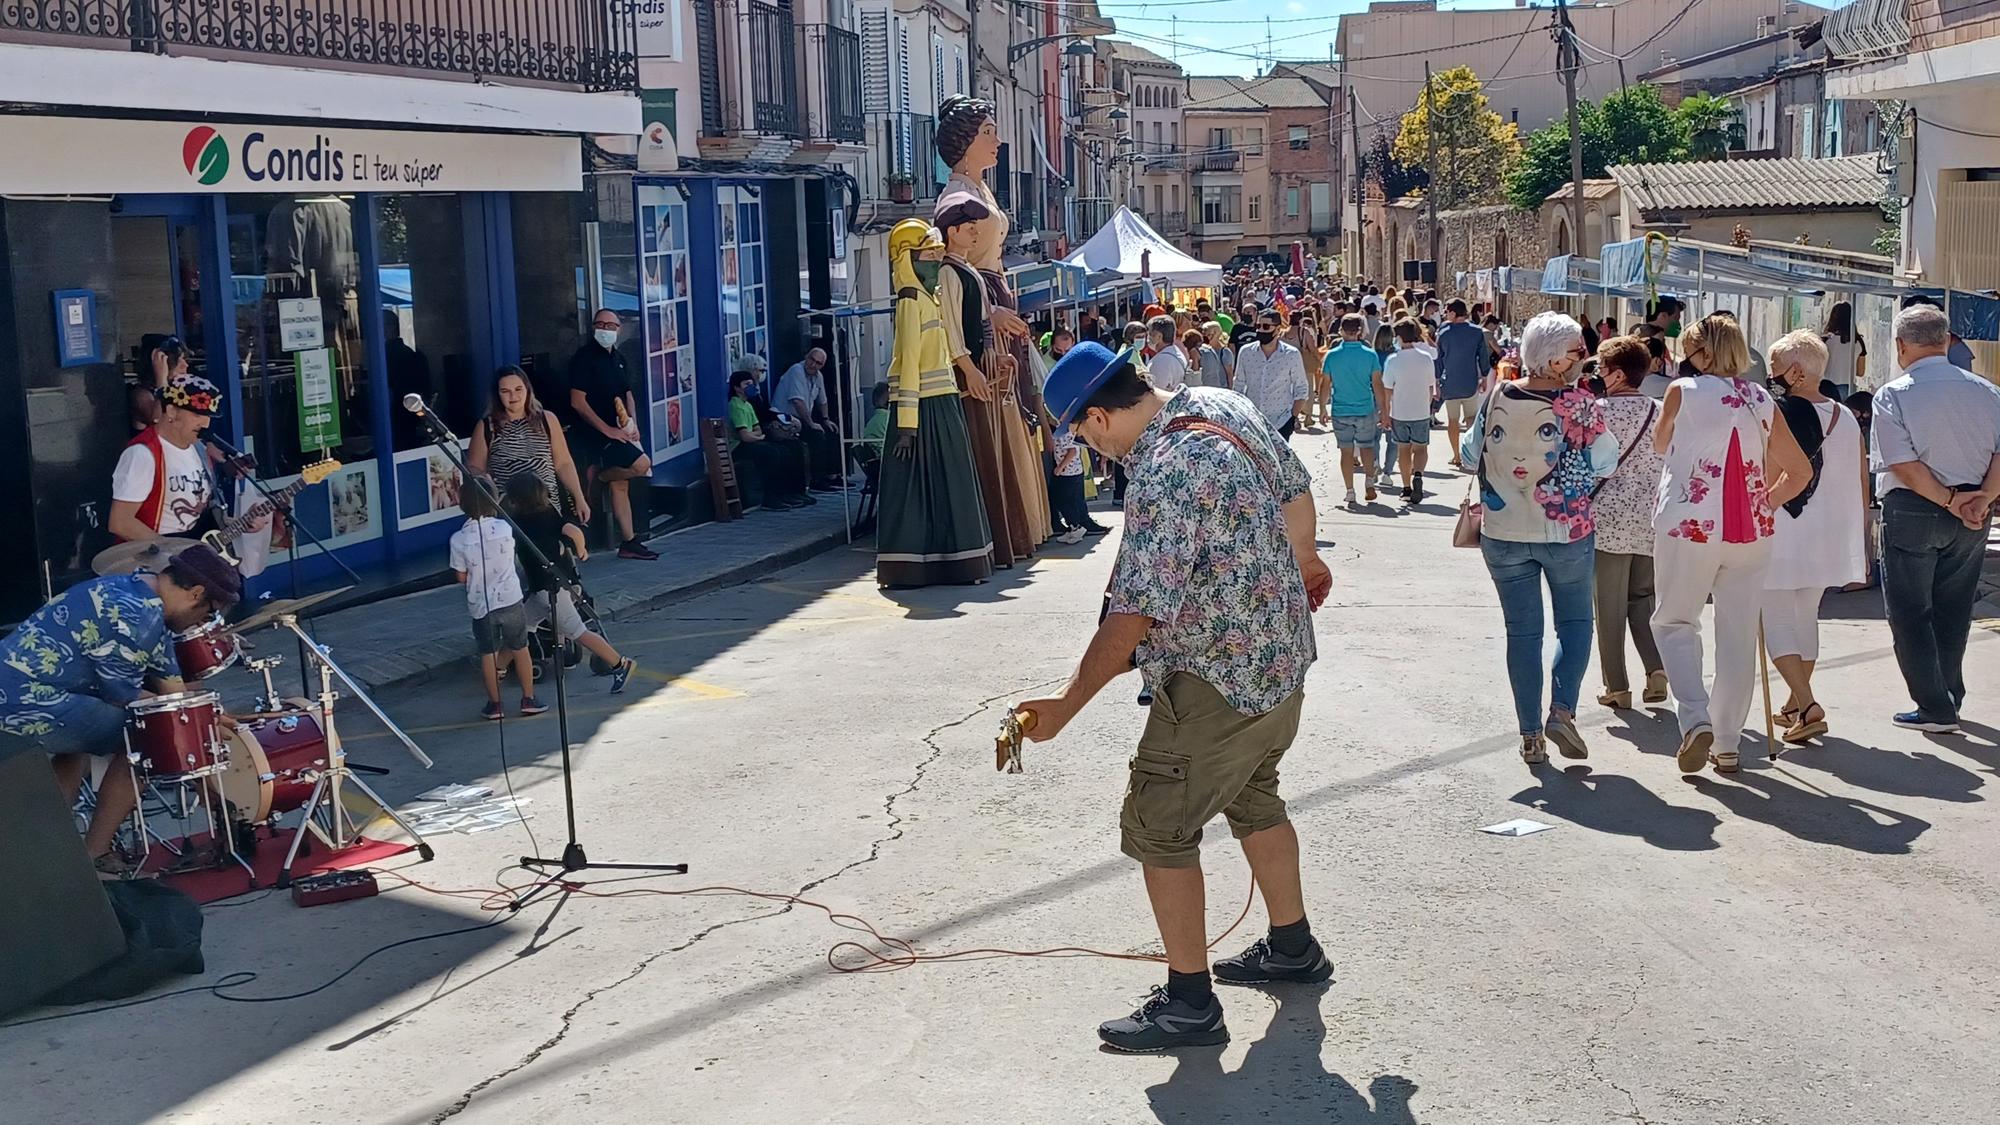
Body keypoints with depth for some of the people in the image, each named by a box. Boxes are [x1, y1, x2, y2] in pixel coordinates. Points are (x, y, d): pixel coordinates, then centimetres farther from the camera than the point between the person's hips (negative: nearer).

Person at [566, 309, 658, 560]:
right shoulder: (584, 358, -10)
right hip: (595, 434, -8)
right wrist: (607, 430, -18)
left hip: (618, 433, 8)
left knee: (620, 484, 9)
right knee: (641, 464, -21)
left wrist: (633, 425, 3)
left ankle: (628, 542, 13)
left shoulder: (618, 359, 15)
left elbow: (628, 395, 22)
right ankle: (598, 477, 0)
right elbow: (577, 402, -16)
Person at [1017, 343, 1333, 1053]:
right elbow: (1297, 493, 14)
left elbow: (1132, 617, -27)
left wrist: (1066, 705, -19)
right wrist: (1302, 564, 32)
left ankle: (1190, 1004, 8)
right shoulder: (1224, 405, -1)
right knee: (1252, 799, 26)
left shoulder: (1163, 475, -28)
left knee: (1158, 828, 0)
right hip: (1285, 653, 10)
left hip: (1218, 680, -10)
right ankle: (1292, 948, 41)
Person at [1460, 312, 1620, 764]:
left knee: (1522, 631, 9)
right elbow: (1604, 463, -10)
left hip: (1503, 532, 2)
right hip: (1567, 531, -2)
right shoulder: (1579, 403, -14)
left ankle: (1530, 734, 11)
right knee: (1575, 621, 16)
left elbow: (1471, 453, 3)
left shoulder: (1498, 397, -6)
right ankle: (1562, 710, -1)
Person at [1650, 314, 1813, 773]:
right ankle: (1727, 744, 13)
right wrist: (1764, 503, 15)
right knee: (1738, 634, 9)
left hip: (1688, 528, -3)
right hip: (1750, 531, 3)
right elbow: (1800, 472, 10)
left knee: (1674, 622, 10)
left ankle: (1695, 719, -10)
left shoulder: (1683, 391, -4)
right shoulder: (1763, 401, 7)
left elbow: (1660, 444, 15)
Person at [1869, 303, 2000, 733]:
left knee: (1910, 613, 6)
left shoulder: (1893, 395, -12)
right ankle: (1950, 696, 28)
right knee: (1954, 611, 18)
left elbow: (1904, 466, -18)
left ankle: (1936, 710, 4)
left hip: (1912, 511, -5)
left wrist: (1950, 500, -12)